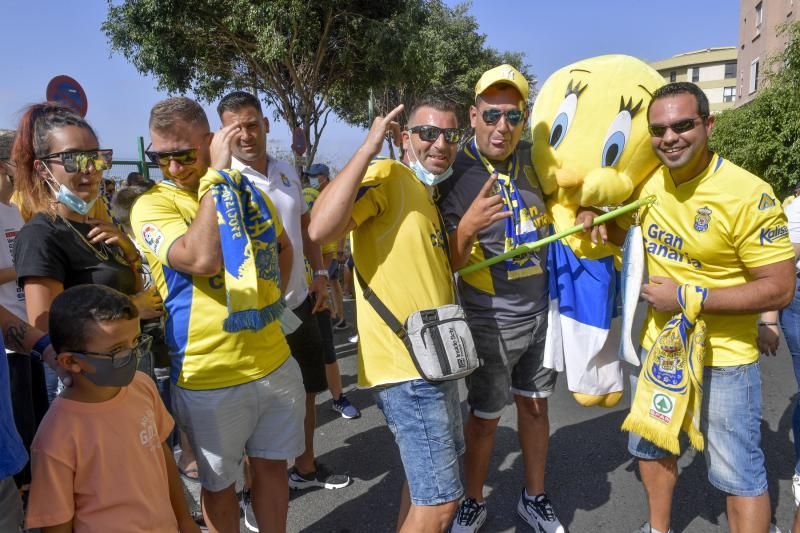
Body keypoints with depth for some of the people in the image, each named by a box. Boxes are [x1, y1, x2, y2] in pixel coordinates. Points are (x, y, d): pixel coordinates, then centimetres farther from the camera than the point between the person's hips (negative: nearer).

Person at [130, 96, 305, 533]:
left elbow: (283, 246, 21)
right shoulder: (153, 205, -11)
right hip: (209, 378, -4)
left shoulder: (246, 188, 4)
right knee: (219, 484, 14)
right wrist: (216, 174, -25)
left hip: (274, 361, 5)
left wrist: (270, 297, 8)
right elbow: (202, 258, -31)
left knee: (272, 466, 18)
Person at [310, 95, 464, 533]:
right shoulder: (387, 176, -12)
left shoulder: (427, 196, 16)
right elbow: (320, 229, -30)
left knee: (427, 475, 26)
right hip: (404, 365, -10)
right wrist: (369, 147, -25)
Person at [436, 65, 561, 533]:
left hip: (542, 310, 5)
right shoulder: (455, 174, -16)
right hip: (490, 319, -4)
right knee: (485, 418, 9)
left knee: (535, 405, 17)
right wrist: (467, 227, -36)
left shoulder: (534, 159, -3)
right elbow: (449, 265, -16)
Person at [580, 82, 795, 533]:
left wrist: (688, 298, -24)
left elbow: (779, 289, -20)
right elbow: (625, 233, 16)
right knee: (651, 445, 22)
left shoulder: (749, 195, -22)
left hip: (723, 356, -6)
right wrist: (596, 217, -6)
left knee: (738, 472, 8)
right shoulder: (648, 183, -3)